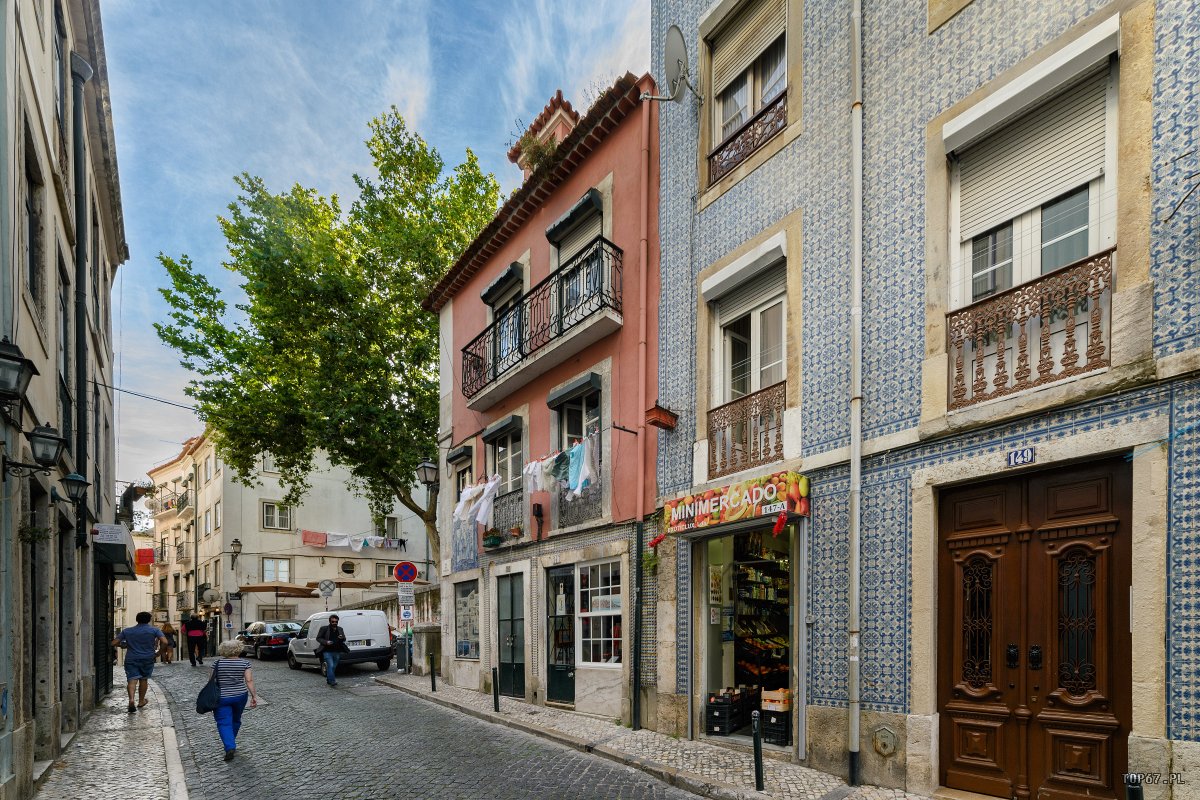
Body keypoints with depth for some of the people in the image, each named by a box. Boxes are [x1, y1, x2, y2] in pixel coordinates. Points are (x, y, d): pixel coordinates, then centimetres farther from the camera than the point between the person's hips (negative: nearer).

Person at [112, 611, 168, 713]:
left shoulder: (127, 631, 7)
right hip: (147, 659, 0)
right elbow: (164, 642, -13)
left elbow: (114, 643, 6)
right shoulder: (154, 630, -1)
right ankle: (141, 701, 28)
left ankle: (131, 699, -30)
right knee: (143, 679, 16)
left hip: (131, 659, 0)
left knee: (132, 680, -7)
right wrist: (159, 652, 3)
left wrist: (124, 644, 23)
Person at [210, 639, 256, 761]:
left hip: (221, 698, -2)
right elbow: (249, 680, -10)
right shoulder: (244, 663, -4)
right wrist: (253, 696, -7)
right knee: (236, 720, 21)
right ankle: (230, 743, 34)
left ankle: (230, 747, -17)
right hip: (240, 696, 2)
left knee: (224, 723, -1)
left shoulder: (218, 663, -3)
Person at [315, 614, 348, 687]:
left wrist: (342, 638, -8)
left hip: (337, 652, 5)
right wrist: (326, 642, -17)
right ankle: (332, 681, -15)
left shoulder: (340, 629, 11)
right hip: (327, 651, -5)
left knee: (333, 667, 11)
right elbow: (318, 638, 0)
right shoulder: (324, 628, -2)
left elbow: (344, 639, 18)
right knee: (330, 666, -16)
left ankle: (329, 680, 27)